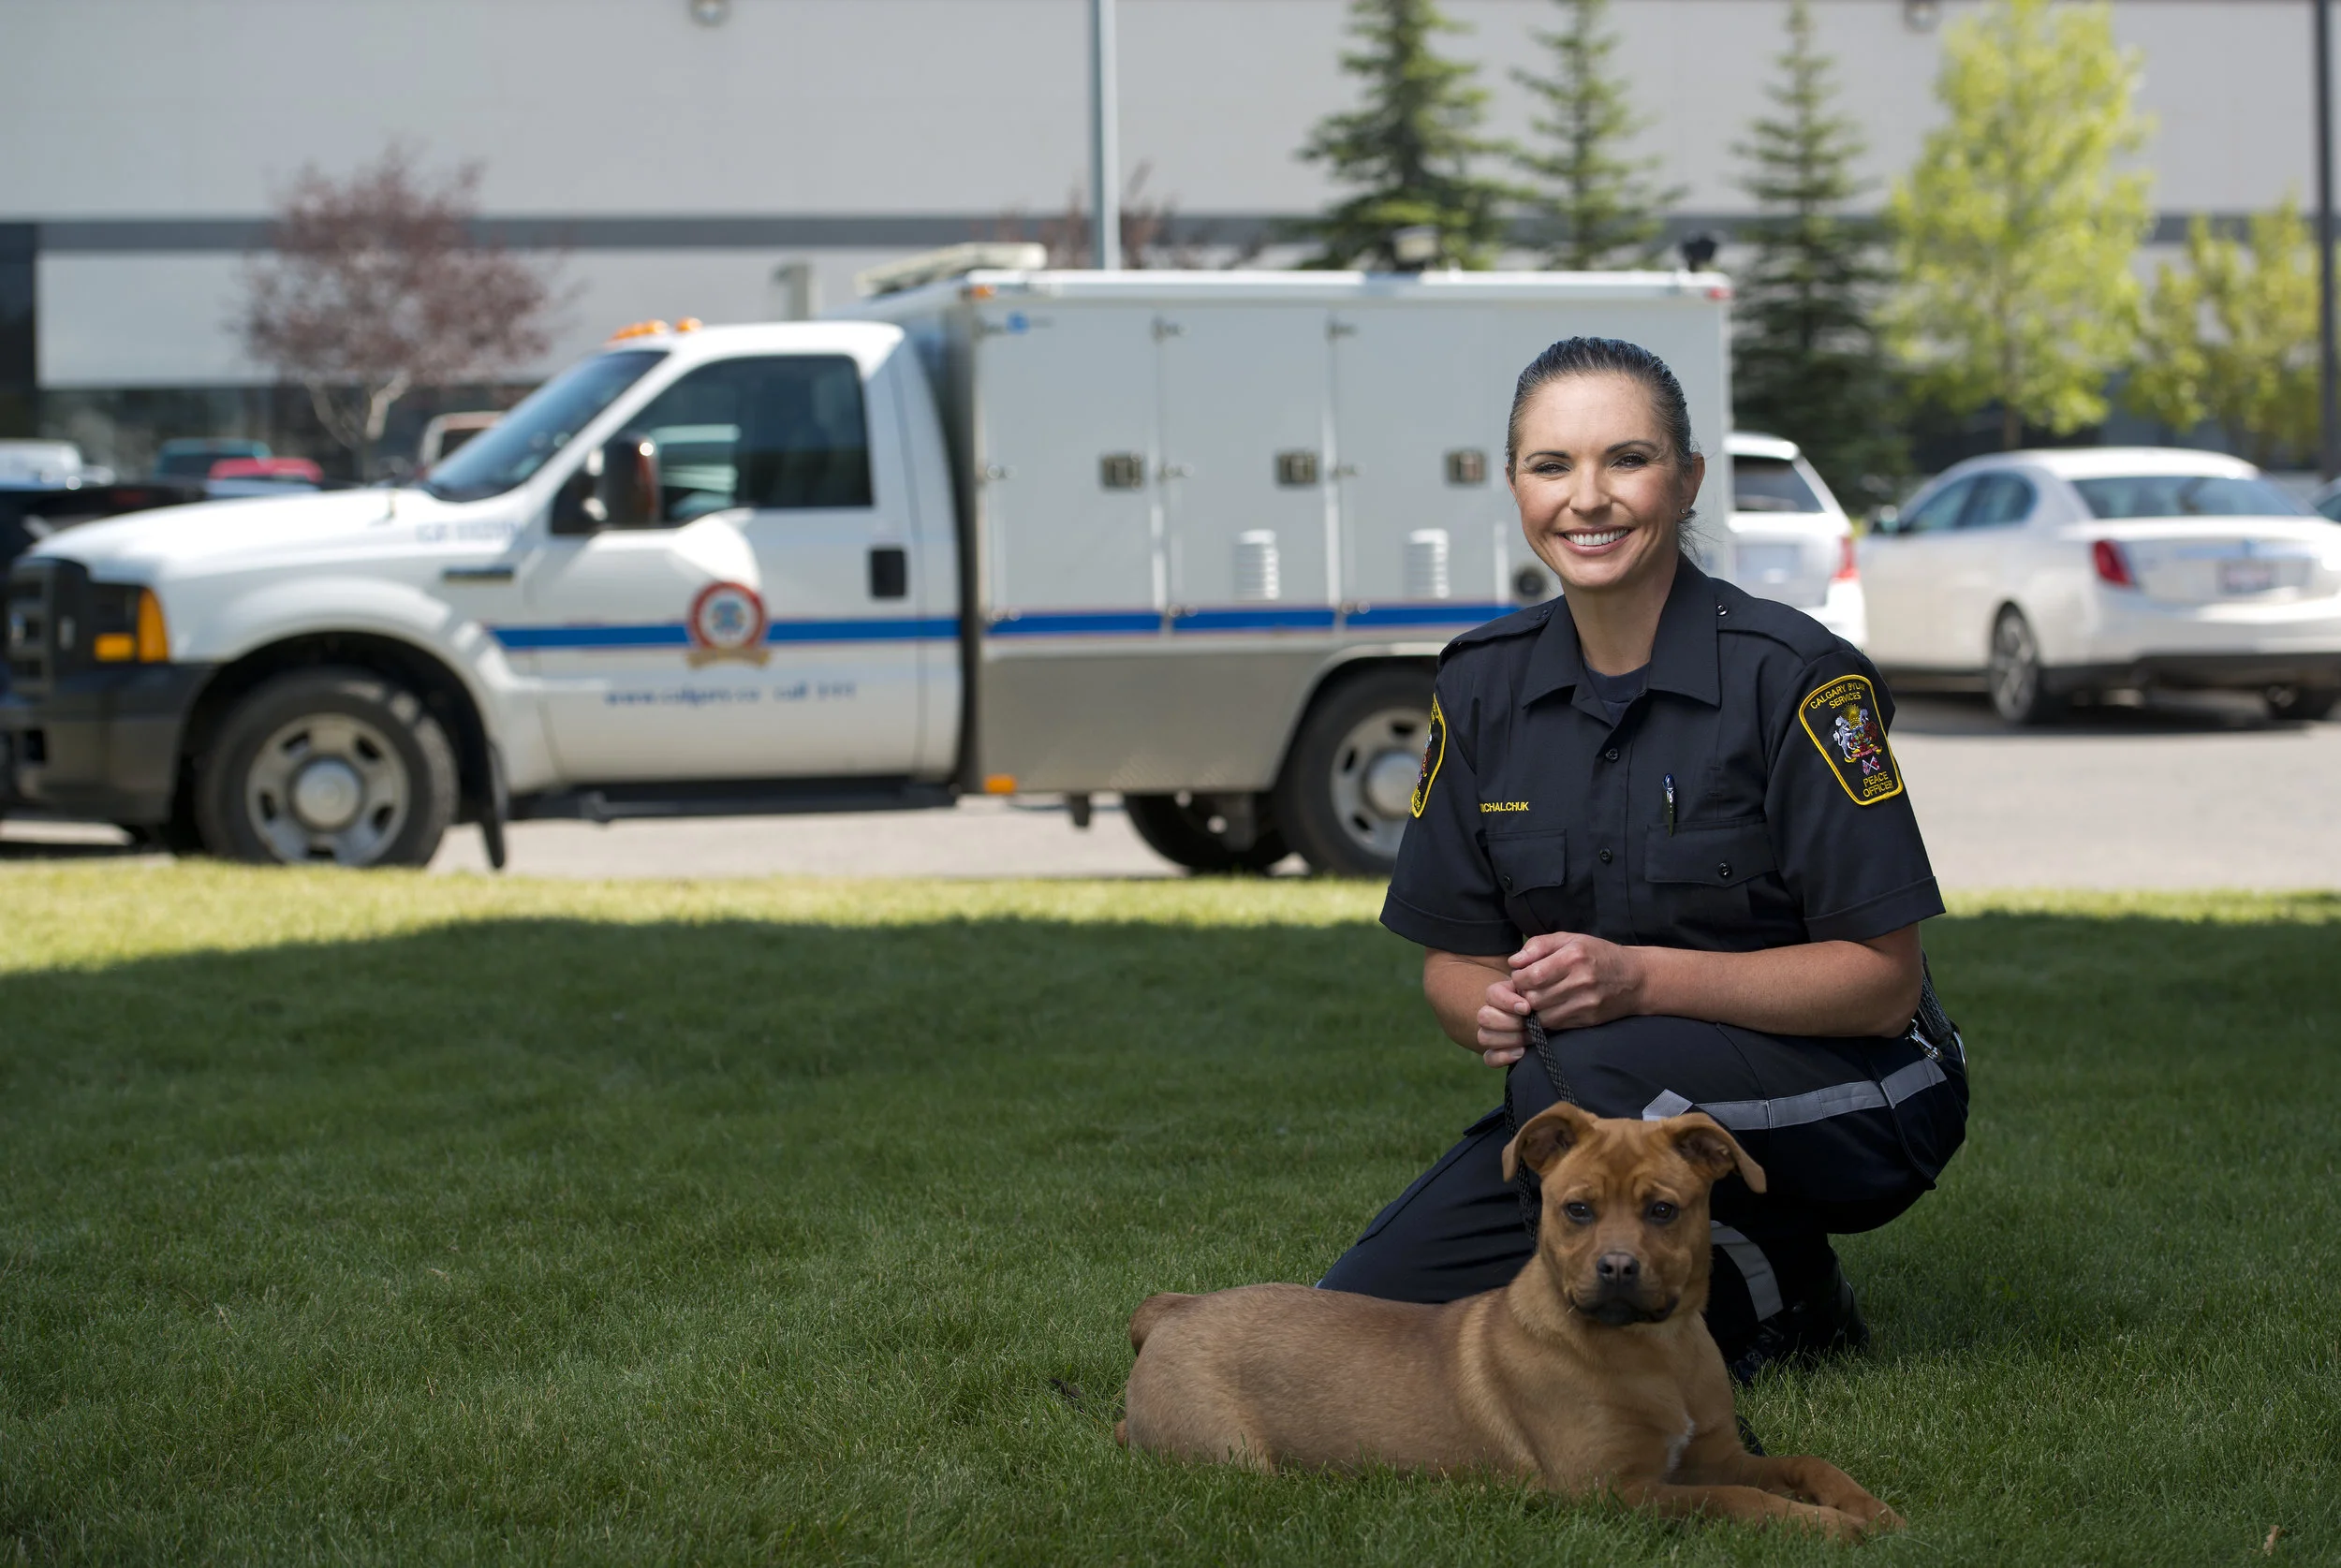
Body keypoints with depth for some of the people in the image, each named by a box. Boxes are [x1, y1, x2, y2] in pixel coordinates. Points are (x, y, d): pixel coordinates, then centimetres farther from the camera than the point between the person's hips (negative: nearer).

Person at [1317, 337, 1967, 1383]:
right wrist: (1489, 1008, -18)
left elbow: (1884, 978, -17)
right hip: (1613, 1101, 6)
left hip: (1850, 1106, -5)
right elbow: (1452, 957, 7)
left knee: (1574, 1074, -35)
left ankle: (1776, 1296, -6)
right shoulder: (1482, 682, 1)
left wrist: (1639, 978, -29)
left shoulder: (1798, 678, -16)